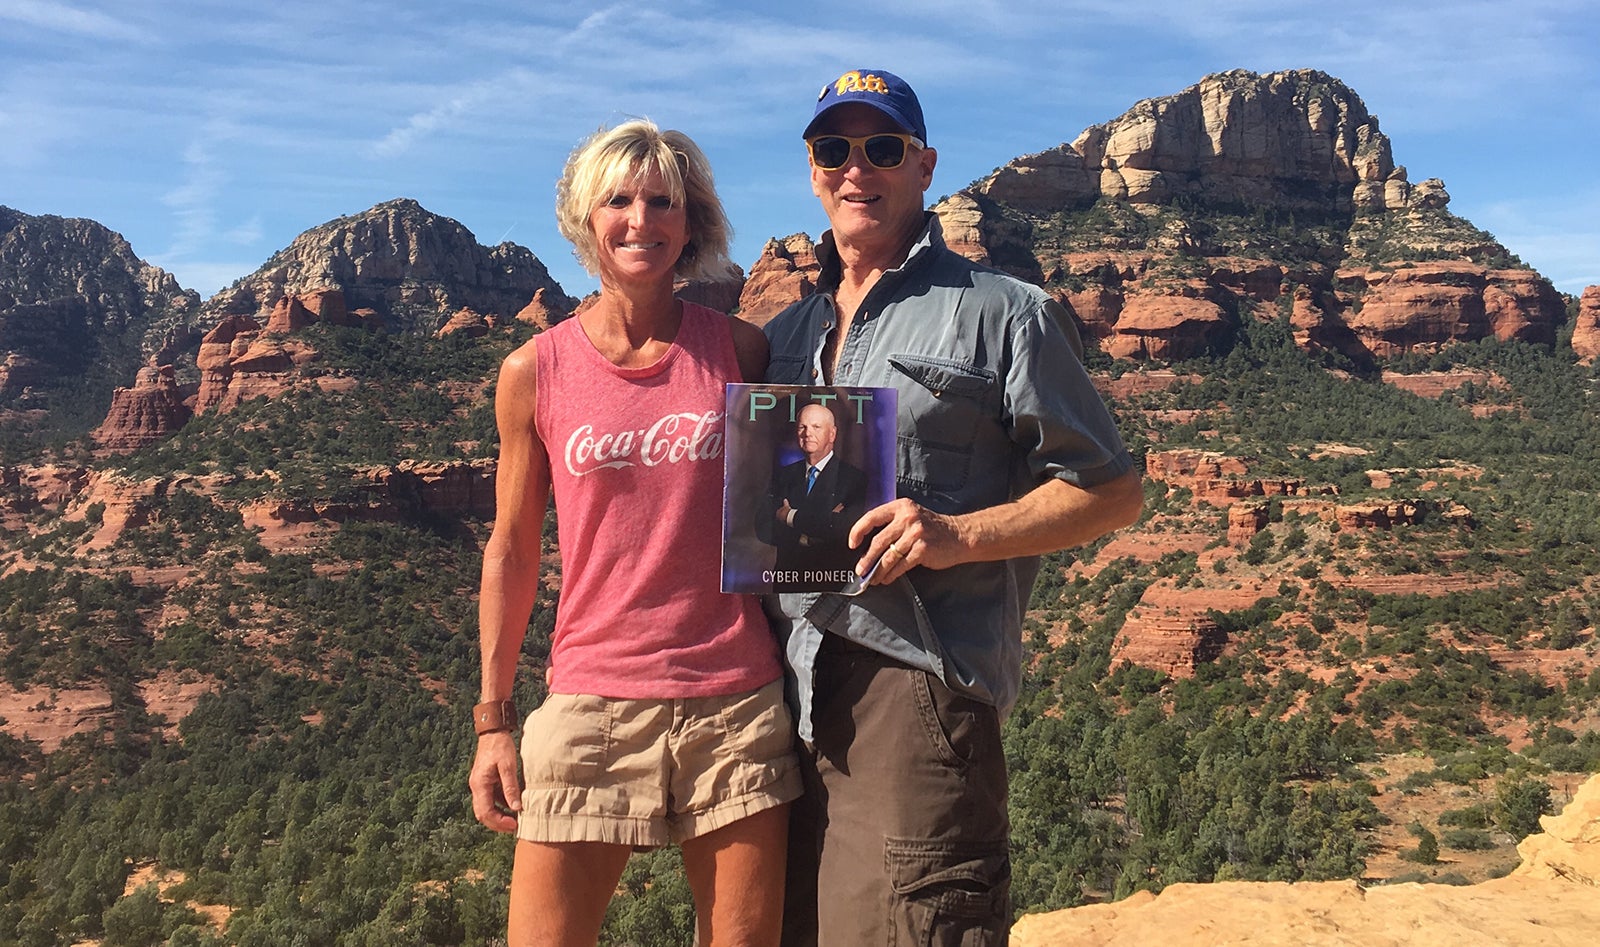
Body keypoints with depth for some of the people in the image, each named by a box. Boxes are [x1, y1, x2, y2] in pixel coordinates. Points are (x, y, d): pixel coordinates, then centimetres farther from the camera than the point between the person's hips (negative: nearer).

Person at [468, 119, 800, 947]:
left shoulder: (739, 350, 3)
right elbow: (511, 551, 7)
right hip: (591, 704, 0)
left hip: (737, 702, 1)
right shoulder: (535, 372, 2)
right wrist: (492, 719, 5)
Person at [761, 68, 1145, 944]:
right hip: (787, 687, 6)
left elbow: (1111, 490, -1)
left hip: (916, 684, -6)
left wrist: (957, 535, -15)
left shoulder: (1001, 313, 1)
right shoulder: (782, 335, 19)